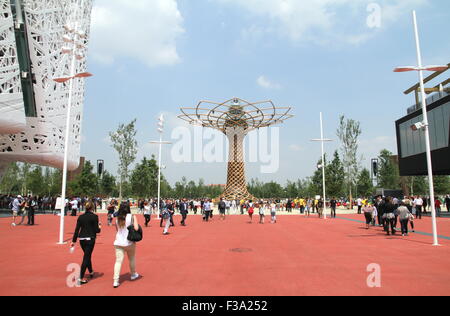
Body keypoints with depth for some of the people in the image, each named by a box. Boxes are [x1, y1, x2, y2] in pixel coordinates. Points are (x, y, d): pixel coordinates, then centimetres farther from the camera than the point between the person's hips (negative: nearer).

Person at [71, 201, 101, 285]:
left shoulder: (81, 217, 5)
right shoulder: (94, 216, -10)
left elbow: (77, 229, 4)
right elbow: (96, 230, -11)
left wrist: (74, 241, 8)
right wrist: (99, 227, 11)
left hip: (82, 239, 6)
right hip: (90, 239, -5)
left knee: (87, 256, 22)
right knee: (86, 257, 0)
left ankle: (91, 272, 40)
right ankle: (81, 278, -1)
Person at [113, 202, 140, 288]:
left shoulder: (118, 218, 3)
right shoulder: (132, 216, -10)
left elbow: (117, 229, 12)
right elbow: (136, 228, -18)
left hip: (118, 242, 2)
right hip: (129, 242, -2)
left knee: (118, 261, 2)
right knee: (132, 259, 19)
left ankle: (116, 281, -5)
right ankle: (133, 274, 37)